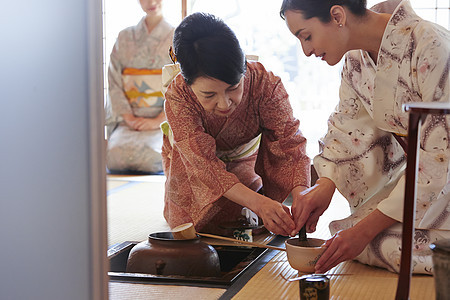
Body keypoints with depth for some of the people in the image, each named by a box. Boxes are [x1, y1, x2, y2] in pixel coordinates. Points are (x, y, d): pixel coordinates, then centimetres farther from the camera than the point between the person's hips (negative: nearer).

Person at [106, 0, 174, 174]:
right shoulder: (125, 38, 15)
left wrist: (157, 121, -13)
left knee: (149, 153, -34)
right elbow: (114, 83, 8)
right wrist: (129, 117, -7)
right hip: (129, 119, 2)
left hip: (165, 120, -2)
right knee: (117, 151, -31)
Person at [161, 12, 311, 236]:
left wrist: (301, 194, -56)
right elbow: (204, 163, -44)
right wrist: (258, 203, -59)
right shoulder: (178, 96, -39)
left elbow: (289, 143, -35)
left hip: (246, 159, 1)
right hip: (191, 161, -1)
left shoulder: (265, 84, -37)